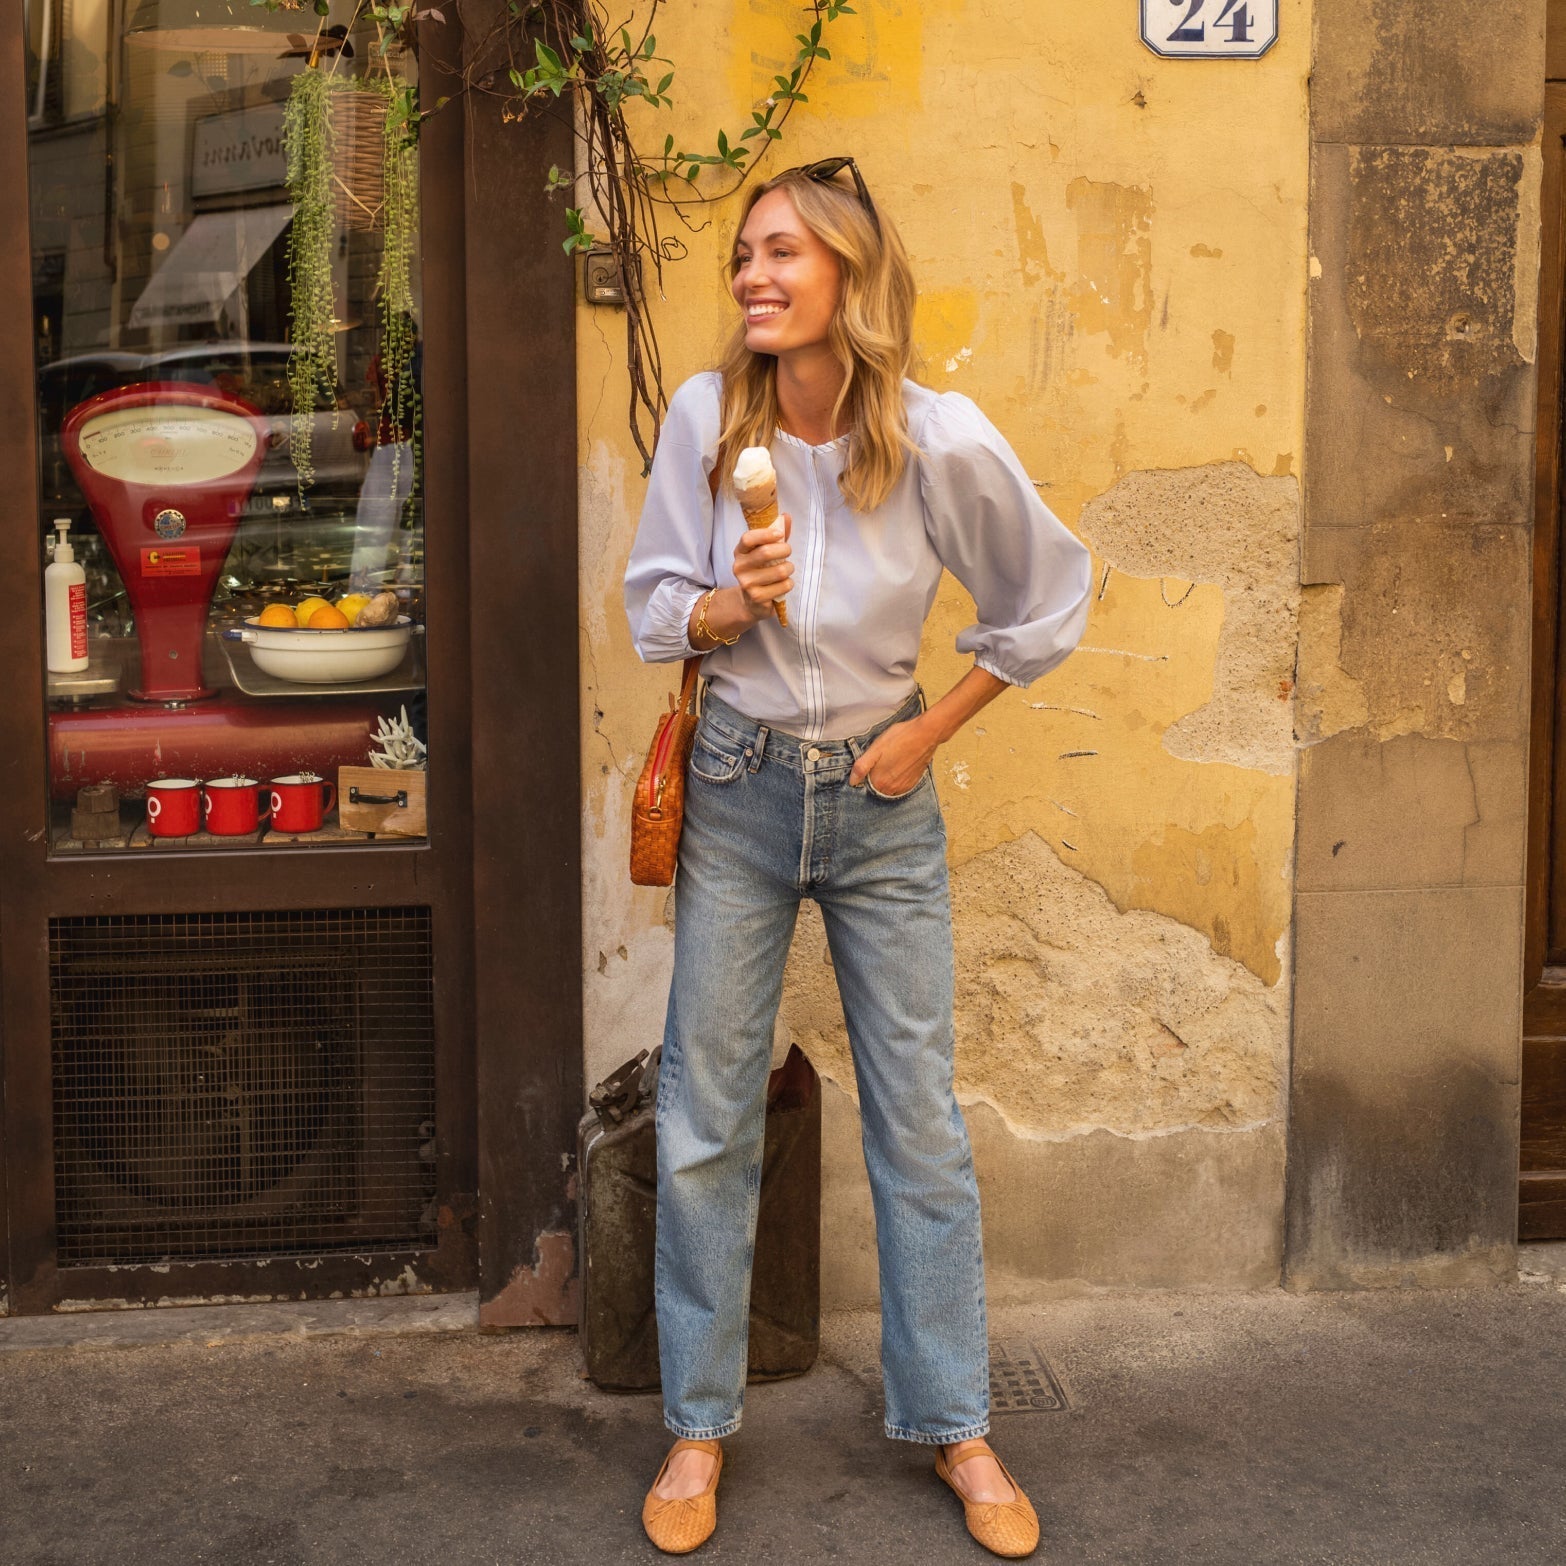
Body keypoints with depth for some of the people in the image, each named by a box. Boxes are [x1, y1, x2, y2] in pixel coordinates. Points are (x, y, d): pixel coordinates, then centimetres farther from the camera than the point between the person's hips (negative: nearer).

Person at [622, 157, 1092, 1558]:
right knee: (705, 1119, 5)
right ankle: (699, 1426, 22)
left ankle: (955, 1425, 22)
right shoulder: (706, 416, -8)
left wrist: (931, 732, -1)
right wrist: (726, 610, -21)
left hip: (880, 798, -1)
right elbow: (653, 602, 1)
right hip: (738, 792, 1)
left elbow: (1050, 601, 1)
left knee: (921, 1121, 6)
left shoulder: (942, 439, -13)